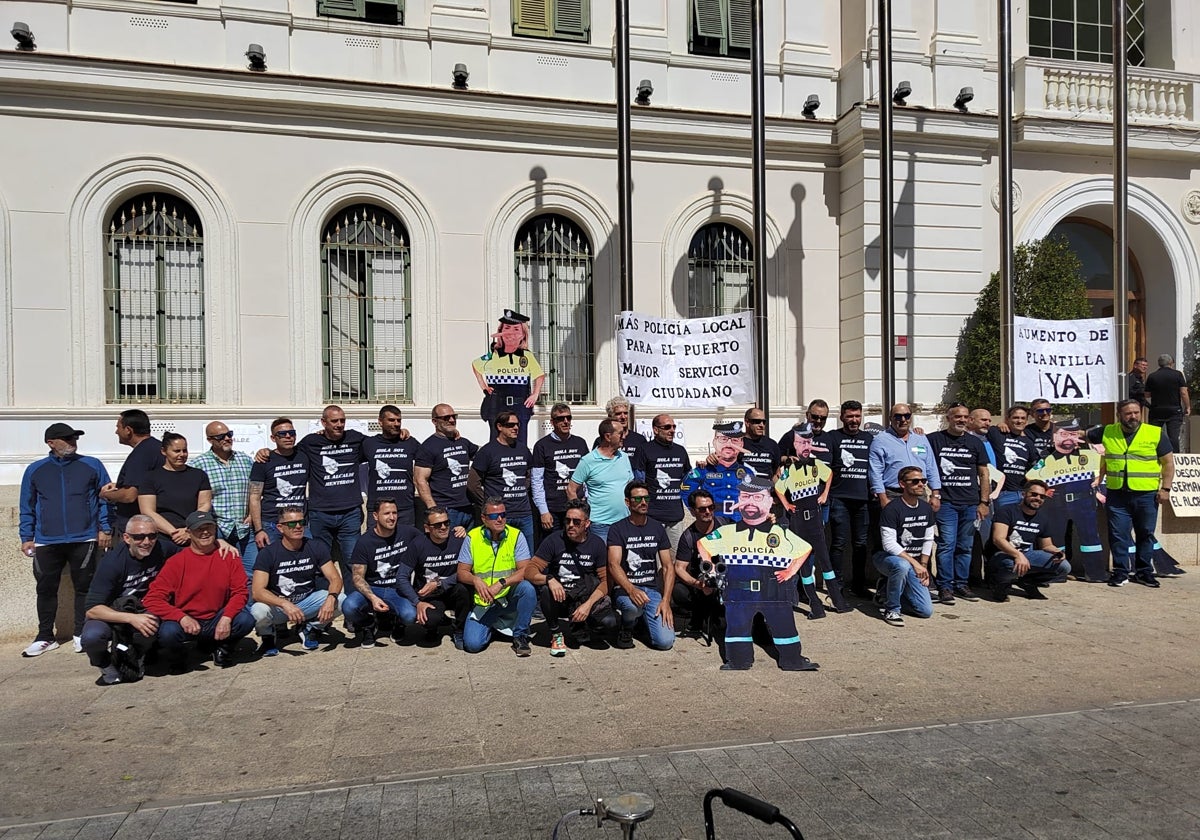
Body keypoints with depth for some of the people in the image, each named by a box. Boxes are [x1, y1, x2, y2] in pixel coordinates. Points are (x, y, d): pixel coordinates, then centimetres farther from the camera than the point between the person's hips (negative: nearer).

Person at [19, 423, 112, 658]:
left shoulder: (92, 466, 4)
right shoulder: (35, 470, 8)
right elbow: (28, 507, 12)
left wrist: (105, 529, -3)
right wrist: (27, 537, 7)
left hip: (84, 540, -2)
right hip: (46, 542, 2)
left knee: (84, 587, 4)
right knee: (46, 589, 9)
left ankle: (82, 635, 14)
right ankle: (45, 637, 20)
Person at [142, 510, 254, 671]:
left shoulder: (229, 556, -2)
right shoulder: (176, 562, -8)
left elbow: (240, 591, -4)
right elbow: (152, 599, -13)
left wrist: (227, 617, -22)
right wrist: (182, 617, -26)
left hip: (217, 621, 1)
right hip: (185, 622, -1)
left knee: (246, 620, -26)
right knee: (168, 632, -33)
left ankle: (221, 647, 8)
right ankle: (178, 657, 6)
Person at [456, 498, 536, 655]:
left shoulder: (516, 536, -5)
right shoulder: (472, 537, -2)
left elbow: (525, 570, -12)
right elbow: (462, 572, 0)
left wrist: (501, 583, -25)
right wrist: (475, 580, -21)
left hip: (510, 598, 0)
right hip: (483, 602, 1)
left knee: (527, 588, -32)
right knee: (472, 644, -17)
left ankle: (520, 636, -9)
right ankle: (492, 625, 21)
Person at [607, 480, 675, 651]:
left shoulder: (657, 528, 10)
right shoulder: (617, 529, -3)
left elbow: (668, 566, 7)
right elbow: (613, 565, -15)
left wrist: (666, 600, -7)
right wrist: (631, 590, -34)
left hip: (652, 589, 3)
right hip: (625, 588, -3)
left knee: (665, 641, -17)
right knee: (634, 605, -40)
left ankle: (643, 619, 18)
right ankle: (626, 628, -2)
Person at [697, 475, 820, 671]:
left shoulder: (781, 534, 4)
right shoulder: (726, 533, 4)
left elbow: (805, 549, 15)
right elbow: (702, 544, 14)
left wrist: (791, 571, 5)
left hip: (775, 594, 0)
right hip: (738, 594, 0)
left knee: (784, 624, 5)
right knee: (737, 625, 0)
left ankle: (792, 659, 21)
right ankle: (738, 660, 16)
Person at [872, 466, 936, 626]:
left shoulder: (927, 509, 6)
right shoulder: (892, 510, -16)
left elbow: (928, 540, 11)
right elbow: (889, 544, -20)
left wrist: (923, 566, 0)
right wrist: (915, 563, -21)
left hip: (914, 563, 6)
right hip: (888, 558, -6)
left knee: (926, 610, -5)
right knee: (902, 566, -43)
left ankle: (886, 591, 19)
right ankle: (891, 609, -20)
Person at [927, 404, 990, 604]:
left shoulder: (975, 442, 12)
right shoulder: (934, 440, 3)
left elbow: (984, 474, 13)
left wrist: (984, 502, 7)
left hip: (971, 503, 4)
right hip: (946, 502, -3)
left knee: (965, 547, 8)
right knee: (947, 545, -6)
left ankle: (961, 584, 17)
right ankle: (945, 587, 0)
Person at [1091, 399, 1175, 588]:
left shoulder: (1156, 433, 2)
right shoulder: (1107, 432, 6)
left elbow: (1168, 463, 3)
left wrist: (1165, 488, -5)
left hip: (1146, 495, -1)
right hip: (1116, 494, 1)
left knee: (1146, 534, 8)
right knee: (1118, 535, 1)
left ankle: (1144, 571, 19)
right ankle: (1120, 572, 9)